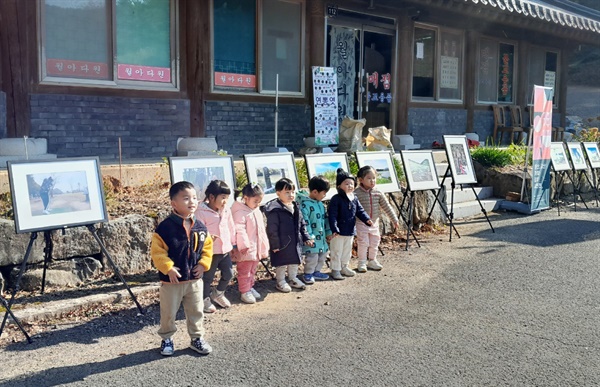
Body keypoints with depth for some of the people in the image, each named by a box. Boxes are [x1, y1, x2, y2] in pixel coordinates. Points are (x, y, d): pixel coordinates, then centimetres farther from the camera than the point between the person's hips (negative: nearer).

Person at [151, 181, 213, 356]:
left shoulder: (200, 227, -3)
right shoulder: (165, 227, -17)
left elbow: (207, 247, 9)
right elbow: (157, 251, -14)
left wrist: (203, 264, -4)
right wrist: (168, 268, -21)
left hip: (195, 279, 4)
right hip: (172, 280, -4)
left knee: (196, 312, 15)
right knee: (168, 313, 11)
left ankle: (197, 338, 32)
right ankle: (167, 339, 32)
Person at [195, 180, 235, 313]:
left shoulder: (226, 210, 4)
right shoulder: (201, 212, -15)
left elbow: (231, 227, 13)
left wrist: (233, 243, 17)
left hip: (226, 250, 6)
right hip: (211, 251, -6)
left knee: (228, 274, 13)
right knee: (208, 277, 7)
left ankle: (218, 294, 37)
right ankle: (205, 299, 27)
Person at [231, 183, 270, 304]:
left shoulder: (257, 211, 11)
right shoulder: (240, 212, -18)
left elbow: (262, 229, 18)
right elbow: (239, 230, -24)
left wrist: (264, 245, 18)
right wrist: (244, 245, -27)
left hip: (256, 248, 9)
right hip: (246, 249, -9)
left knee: (252, 270, 20)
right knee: (244, 271, 3)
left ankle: (250, 287, 33)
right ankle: (244, 292, 11)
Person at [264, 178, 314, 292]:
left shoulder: (295, 207, 5)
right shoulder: (275, 210, -20)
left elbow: (302, 224, 14)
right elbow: (272, 230, -19)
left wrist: (306, 238, 10)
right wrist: (275, 245, -18)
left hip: (295, 242, 7)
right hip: (282, 243, -7)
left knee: (295, 261, 20)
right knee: (281, 263, 7)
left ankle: (293, 279, 37)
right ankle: (280, 282, 23)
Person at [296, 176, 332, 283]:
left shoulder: (320, 203, 9)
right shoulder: (304, 204, -19)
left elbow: (325, 218, 17)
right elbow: (304, 222, -21)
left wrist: (328, 232, 18)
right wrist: (309, 237, -21)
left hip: (321, 236, 9)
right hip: (312, 237, -9)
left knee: (323, 254, 15)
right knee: (312, 256, -9)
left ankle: (316, 272, 32)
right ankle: (308, 274, 13)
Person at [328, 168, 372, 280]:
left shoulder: (354, 199, 5)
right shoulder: (336, 199, -16)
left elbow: (360, 211, 10)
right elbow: (332, 216, -19)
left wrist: (367, 219, -7)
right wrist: (334, 229, -26)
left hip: (350, 231, 7)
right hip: (339, 232, -7)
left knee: (347, 250, 20)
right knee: (337, 251, 4)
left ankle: (344, 267, 35)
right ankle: (335, 269, 15)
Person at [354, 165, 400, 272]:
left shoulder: (378, 193, -2)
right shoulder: (356, 193, -15)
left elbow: (387, 207, 5)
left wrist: (394, 219, 6)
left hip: (374, 222, 5)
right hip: (361, 223, -4)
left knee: (374, 243, 13)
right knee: (363, 243, -1)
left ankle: (372, 260, 31)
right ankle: (362, 263, 15)